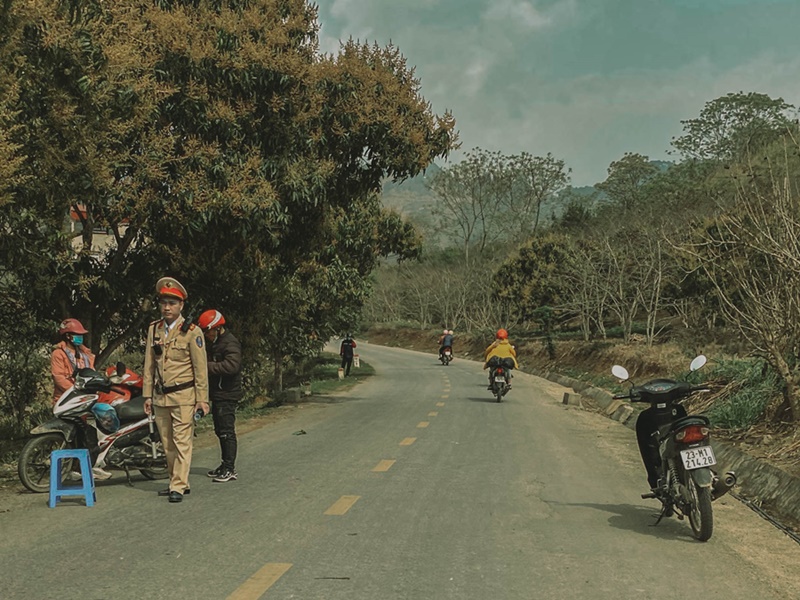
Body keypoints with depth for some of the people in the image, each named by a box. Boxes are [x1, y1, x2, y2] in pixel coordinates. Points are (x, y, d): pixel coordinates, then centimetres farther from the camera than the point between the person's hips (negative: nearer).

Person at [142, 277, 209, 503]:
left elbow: (201, 368, -5)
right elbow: (149, 365, 13)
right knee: (167, 444, 11)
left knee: (182, 441, -6)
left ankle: (178, 486, -3)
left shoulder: (192, 332, -5)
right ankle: (177, 481, 22)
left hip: (183, 395, -5)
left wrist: (202, 398, -8)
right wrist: (147, 395, 10)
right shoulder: (153, 329, 9)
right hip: (160, 397, 5)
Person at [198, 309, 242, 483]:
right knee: (220, 431, 15)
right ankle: (225, 465, 25)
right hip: (217, 394, 10)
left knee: (227, 431, -7)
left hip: (227, 395, -10)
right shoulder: (213, 343, 16)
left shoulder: (231, 343, -16)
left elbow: (232, 366, -31)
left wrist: (207, 366, -27)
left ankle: (230, 469, -2)